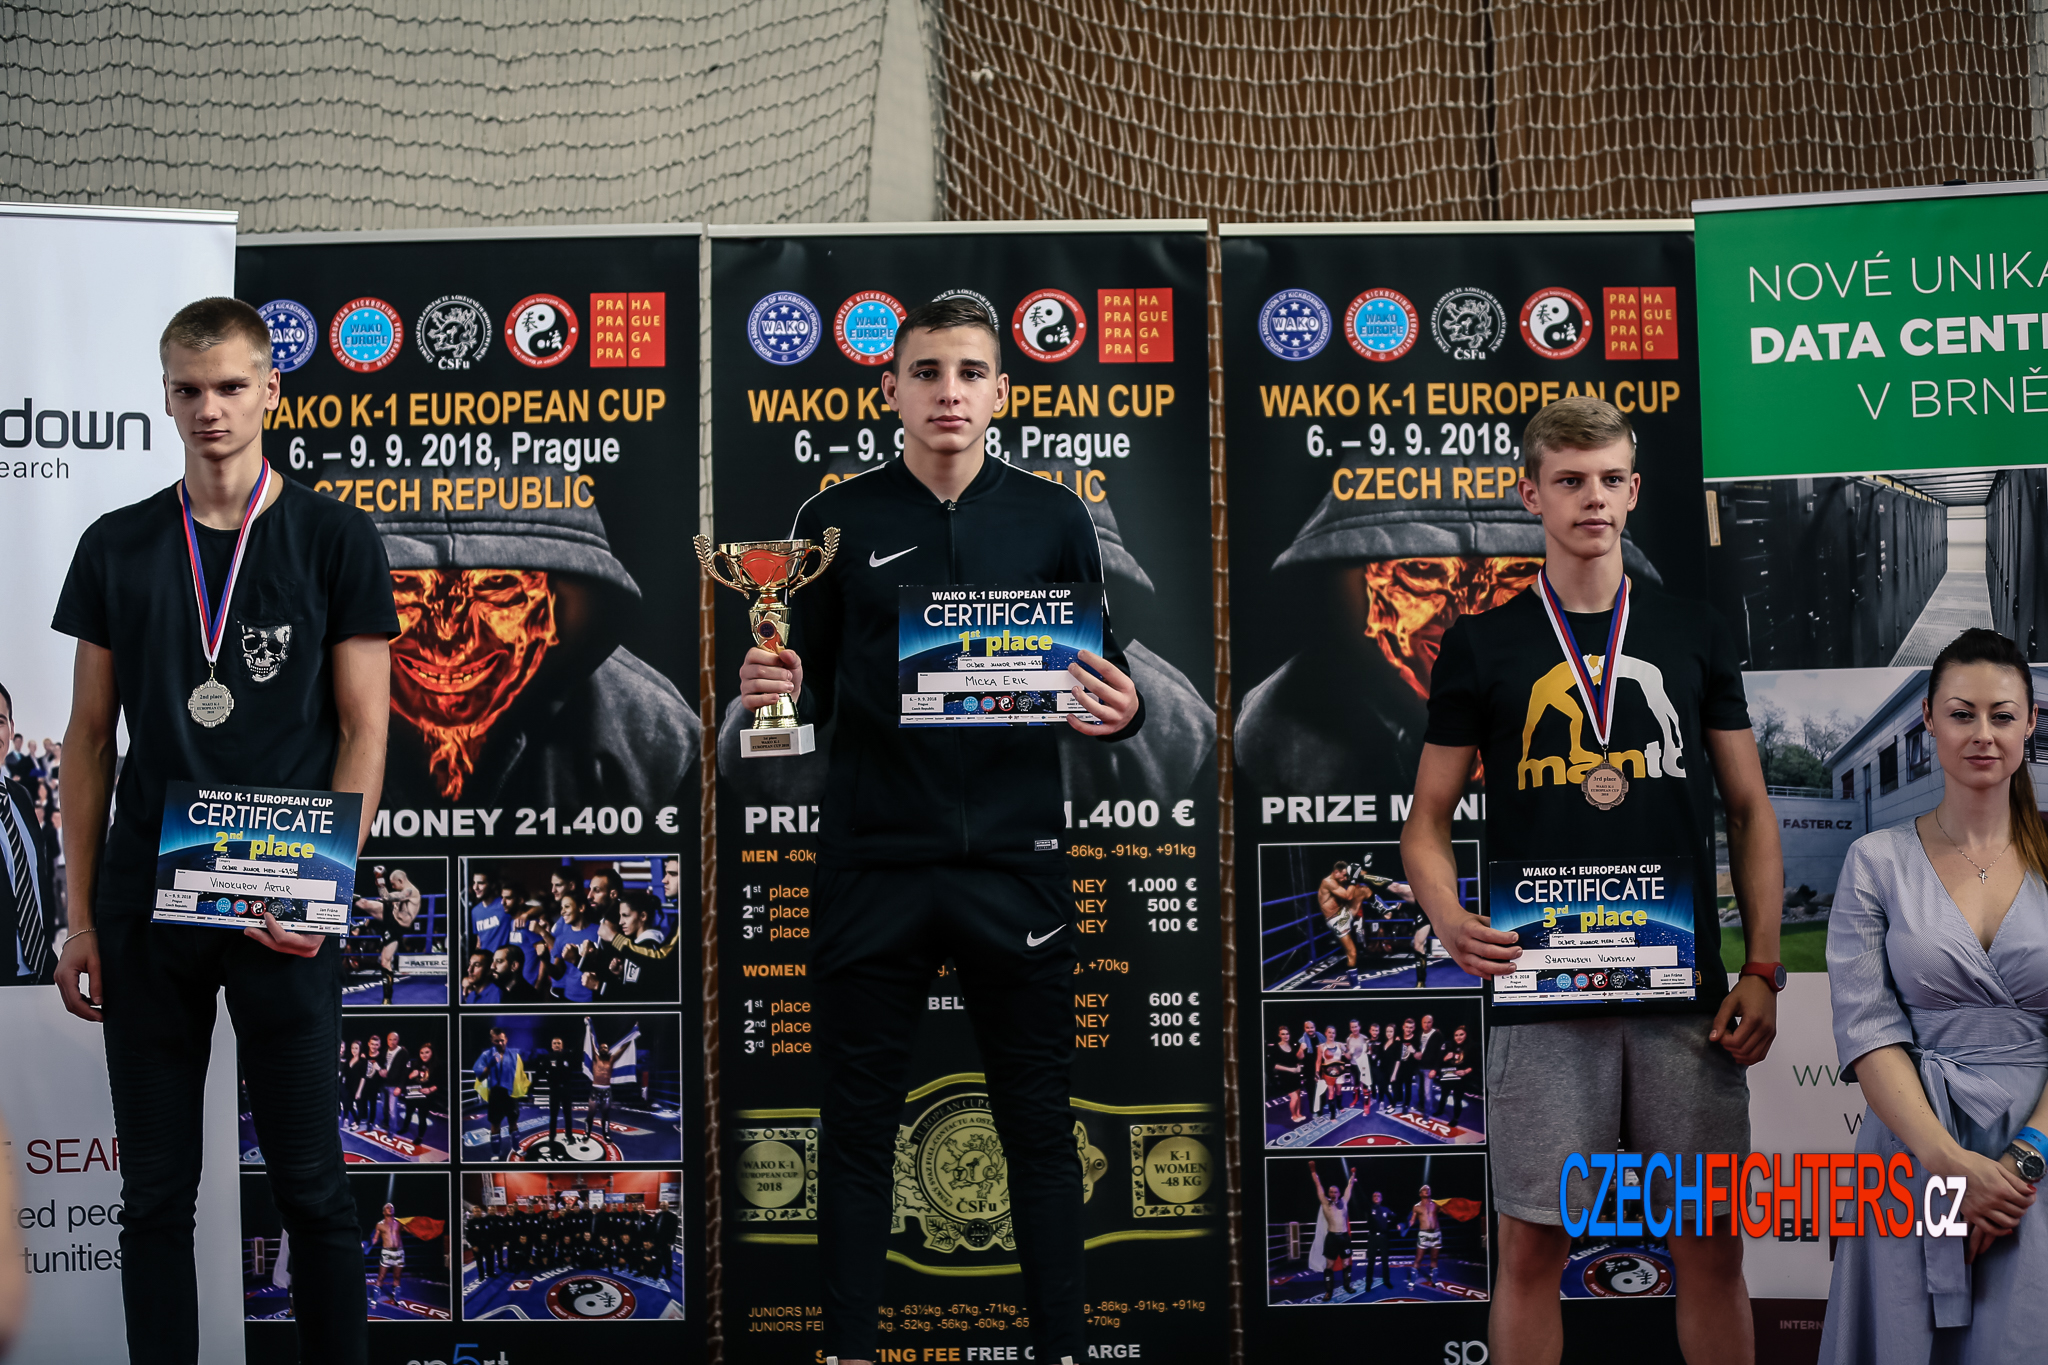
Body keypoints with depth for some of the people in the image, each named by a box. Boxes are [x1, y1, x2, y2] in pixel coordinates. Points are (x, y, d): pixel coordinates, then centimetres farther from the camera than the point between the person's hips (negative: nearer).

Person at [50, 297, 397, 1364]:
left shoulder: (334, 538, 1)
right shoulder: (116, 547, 9)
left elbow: (363, 730, -1)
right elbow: (89, 739, 10)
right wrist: (79, 917, 4)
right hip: (145, 911, 3)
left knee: (309, 1183, 4)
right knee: (155, 1193, 8)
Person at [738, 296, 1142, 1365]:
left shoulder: (1052, 519, 7)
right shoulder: (838, 522, 5)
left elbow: (1100, 679, 8)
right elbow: (811, 699, 7)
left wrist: (1119, 711, -13)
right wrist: (776, 691, -15)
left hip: (1013, 861, 0)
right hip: (872, 864, 0)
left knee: (1038, 1126, 7)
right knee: (858, 1127, 7)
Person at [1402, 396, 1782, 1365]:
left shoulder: (1693, 635, 9)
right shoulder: (1481, 646, 5)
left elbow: (1750, 813, 10)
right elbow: (1428, 819, 5)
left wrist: (1762, 971, 0)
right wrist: (1449, 920, -15)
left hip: (1685, 995, 2)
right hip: (1539, 996, -1)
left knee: (1711, 1245, 7)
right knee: (1534, 1242, 4)